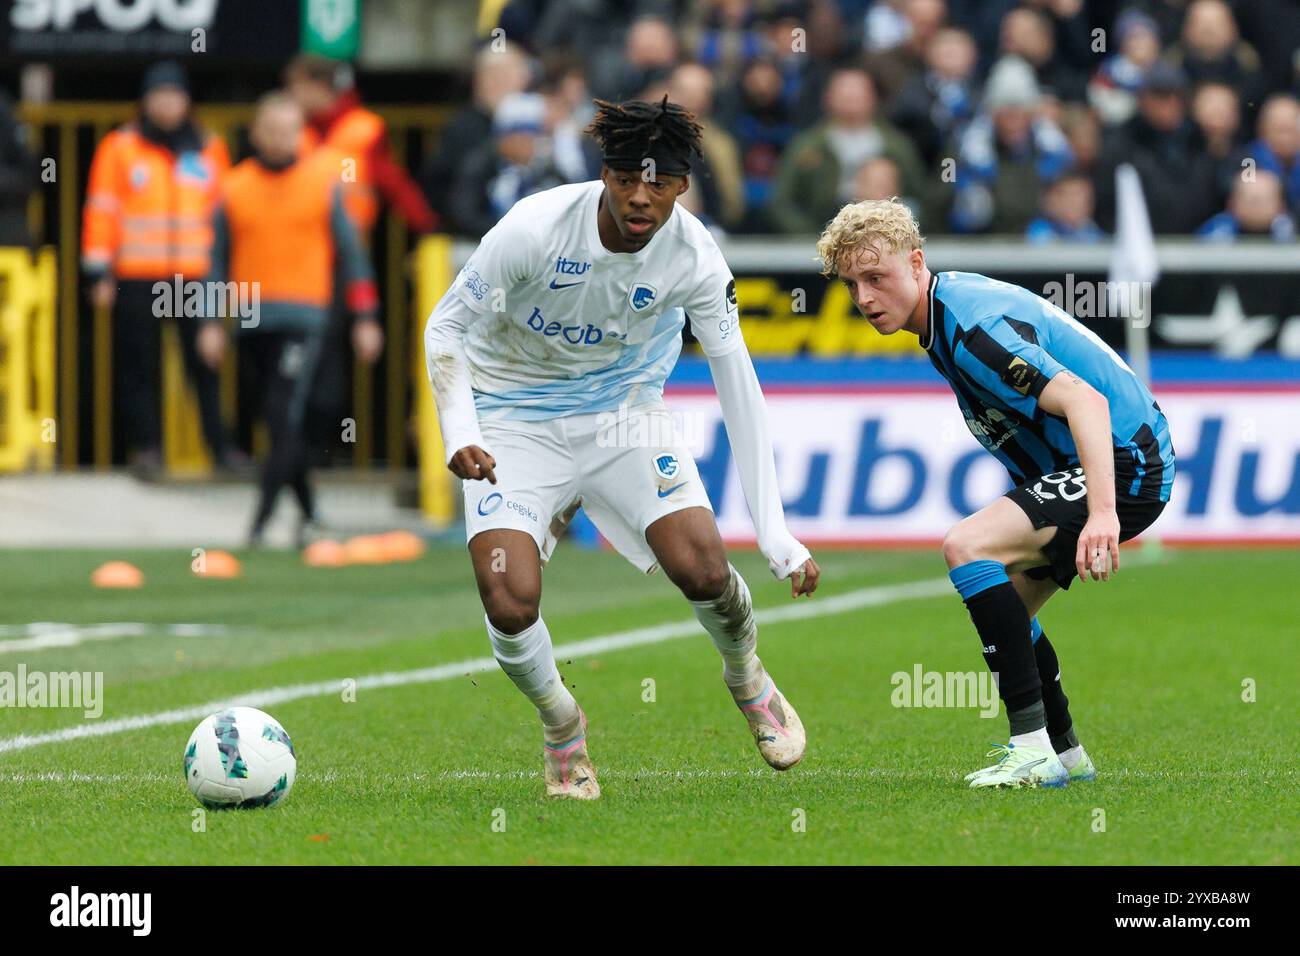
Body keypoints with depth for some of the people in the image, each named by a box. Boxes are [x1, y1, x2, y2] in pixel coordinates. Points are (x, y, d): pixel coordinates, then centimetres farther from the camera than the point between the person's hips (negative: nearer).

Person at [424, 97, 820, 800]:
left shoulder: (695, 259, -19)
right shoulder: (535, 228, -26)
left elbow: (738, 387, -13)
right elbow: (446, 326, -13)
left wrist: (777, 537, -17)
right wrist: (459, 434, -29)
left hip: (624, 409, 2)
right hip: (514, 418, -2)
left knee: (704, 570, -17)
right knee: (510, 605, -20)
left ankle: (746, 677, 20)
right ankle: (562, 729, 13)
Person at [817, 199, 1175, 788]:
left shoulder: (974, 329, -23)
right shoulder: (953, 297, 9)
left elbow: (1085, 401, -34)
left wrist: (1102, 513, -46)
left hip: (1121, 465, -11)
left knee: (967, 547, -26)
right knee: (1004, 609, 20)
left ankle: (1032, 749, -26)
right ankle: (1065, 754, 31)